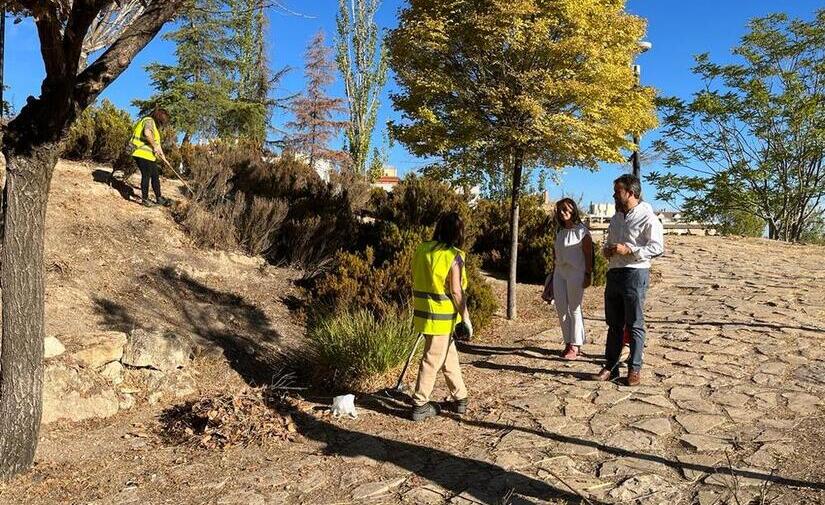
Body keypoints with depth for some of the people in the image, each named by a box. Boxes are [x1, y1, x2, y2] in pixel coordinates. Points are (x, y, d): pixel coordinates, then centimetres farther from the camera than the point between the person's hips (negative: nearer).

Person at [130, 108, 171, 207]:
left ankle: (159, 198, 20)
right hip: (143, 154, -10)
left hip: (150, 156, 10)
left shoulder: (156, 127, 23)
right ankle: (145, 199, 5)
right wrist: (154, 146, -20)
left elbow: (157, 142, 29)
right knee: (146, 176, -4)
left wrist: (163, 156, 29)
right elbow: (147, 133, -29)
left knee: (155, 176, 12)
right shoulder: (149, 121, -8)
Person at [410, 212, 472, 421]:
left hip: (423, 312, 7)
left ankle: (460, 398, 28)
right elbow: (456, 291, -16)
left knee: (449, 356, 19)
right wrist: (466, 318, -7)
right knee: (433, 360, 4)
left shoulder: (422, 249, 4)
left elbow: (418, 281, 10)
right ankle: (420, 405, 13)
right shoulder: (453, 256, -15)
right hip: (442, 317, -7)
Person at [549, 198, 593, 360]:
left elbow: (588, 254, -8)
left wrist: (588, 275, -13)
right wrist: (553, 272, 14)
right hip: (559, 272, 6)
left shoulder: (582, 230, -6)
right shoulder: (559, 231, 13)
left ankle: (575, 346, 7)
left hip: (575, 272, -6)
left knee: (574, 309, -1)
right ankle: (568, 343, 15)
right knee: (561, 309, 5)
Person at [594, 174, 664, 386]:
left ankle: (634, 369, 9)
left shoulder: (647, 217, -8)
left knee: (634, 325, 0)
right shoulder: (616, 217, 17)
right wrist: (607, 249, 5)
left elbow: (657, 247, -14)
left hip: (635, 274, -7)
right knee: (614, 324, 11)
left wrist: (629, 250, -21)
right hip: (613, 272, 7)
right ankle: (610, 367, 17)